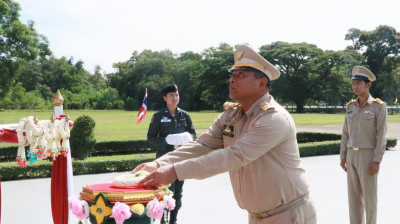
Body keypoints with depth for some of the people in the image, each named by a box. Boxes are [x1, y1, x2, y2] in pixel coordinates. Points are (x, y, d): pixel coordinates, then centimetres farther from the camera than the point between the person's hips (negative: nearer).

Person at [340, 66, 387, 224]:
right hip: (352, 155, 6)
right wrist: (343, 157, 8)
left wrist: (377, 161, -17)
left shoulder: (379, 106, -9)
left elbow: (381, 135, -12)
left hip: (368, 155, -6)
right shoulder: (351, 106, 8)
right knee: (353, 196, 10)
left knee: (369, 197, 1)